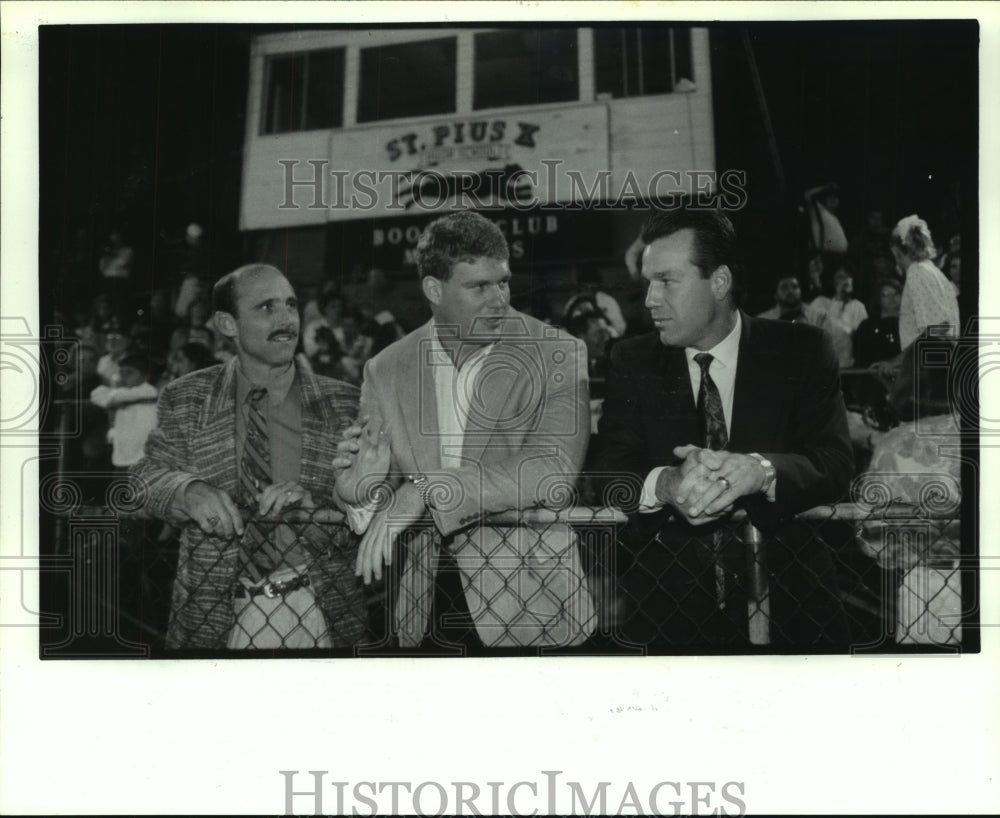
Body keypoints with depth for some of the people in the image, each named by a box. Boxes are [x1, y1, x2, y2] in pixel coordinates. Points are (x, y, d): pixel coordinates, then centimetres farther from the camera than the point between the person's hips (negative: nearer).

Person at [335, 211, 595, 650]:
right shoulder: (386, 370, 3)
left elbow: (555, 470, -20)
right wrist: (365, 479, -17)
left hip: (531, 608, -3)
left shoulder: (557, 354, -8)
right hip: (425, 610, 3)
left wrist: (424, 490, -25)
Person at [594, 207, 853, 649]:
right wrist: (665, 485, -26)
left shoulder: (801, 350, 5)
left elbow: (835, 464, -5)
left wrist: (759, 471, -27)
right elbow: (609, 476, -2)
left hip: (785, 603, -1)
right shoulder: (632, 360, 8)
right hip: (666, 604, 2)